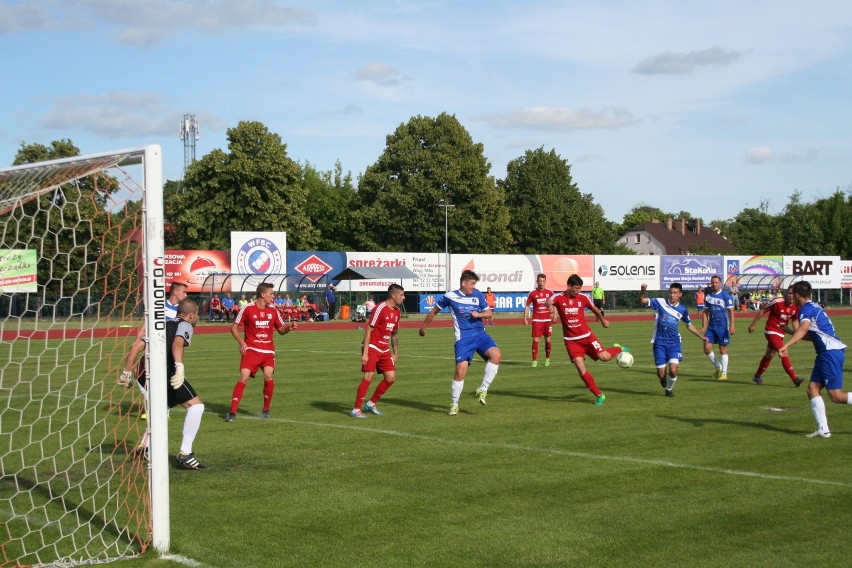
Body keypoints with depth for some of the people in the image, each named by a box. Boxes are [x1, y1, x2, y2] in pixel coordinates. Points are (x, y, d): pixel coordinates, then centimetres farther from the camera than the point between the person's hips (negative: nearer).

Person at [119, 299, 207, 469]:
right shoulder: (185, 325, 9)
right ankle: (185, 454, -10)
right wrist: (180, 367, -29)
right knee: (196, 406, -2)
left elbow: (135, 346, 22)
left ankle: (145, 447, 29)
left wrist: (127, 372, 25)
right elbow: (177, 343, -15)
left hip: (143, 373, 8)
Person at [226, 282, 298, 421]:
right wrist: (241, 342, -13)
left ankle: (266, 410, 5)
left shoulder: (273, 310, 7)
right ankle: (232, 412, -8)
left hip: (268, 350, 3)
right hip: (251, 349, -3)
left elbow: (281, 330, 15)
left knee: (268, 376, -16)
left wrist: (290, 327, -7)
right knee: (244, 377, -15)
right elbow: (233, 327, 2)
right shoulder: (248, 309, -5)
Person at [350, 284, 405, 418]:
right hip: (372, 347, -8)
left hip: (384, 349, 8)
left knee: (391, 378, 4)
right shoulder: (380, 308, -16)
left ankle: (371, 404, 18)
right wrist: (365, 353, -21)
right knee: (368, 377, -14)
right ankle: (356, 410, -7)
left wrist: (395, 353, 19)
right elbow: (368, 330, -17)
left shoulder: (396, 311, 9)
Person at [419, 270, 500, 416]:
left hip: (480, 334, 3)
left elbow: (489, 313, 14)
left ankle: (483, 389, -11)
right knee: (461, 369, -13)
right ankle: (454, 404, 6)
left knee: (495, 354, -24)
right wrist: (423, 326, 22)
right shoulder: (450, 296, -1)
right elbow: (434, 310, 14)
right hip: (463, 337, -3)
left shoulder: (478, 295, 8)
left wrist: (479, 314, -8)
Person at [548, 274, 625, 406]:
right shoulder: (559, 298, -8)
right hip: (571, 340, -1)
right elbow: (549, 302, -31)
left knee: (604, 357, -14)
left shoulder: (583, 298, -1)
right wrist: (550, 305, -55)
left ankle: (618, 349, 22)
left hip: (586, 336, 1)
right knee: (580, 368, -11)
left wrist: (603, 320, 32)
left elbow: (594, 309, 18)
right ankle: (599, 395, 1)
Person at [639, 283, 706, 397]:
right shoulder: (660, 302, -3)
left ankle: (669, 389, 16)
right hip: (659, 342, -1)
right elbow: (642, 300, -10)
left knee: (673, 371, -15)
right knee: (661, 374, -3)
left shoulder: (683, 309, 6)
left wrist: (701, 336, 18)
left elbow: (689, 325, 21)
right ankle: (663, 380, 36)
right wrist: (642, 290, -30)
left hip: (674, 342, 1)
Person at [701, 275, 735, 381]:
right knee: (707, 348, -1)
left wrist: (731, 325, -17)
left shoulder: (726, 296, -6)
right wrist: (704, 327, 8)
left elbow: (731, 311, -9)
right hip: (711, 326, 5)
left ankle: (724, 373, 9)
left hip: (722, 326, -5)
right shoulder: (708, 297, 9)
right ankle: (718, 367, 18)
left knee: (723, 349, 1)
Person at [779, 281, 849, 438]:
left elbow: (803, 328, -31)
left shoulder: (806, 308, -10)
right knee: (813, 388, 4)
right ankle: (823, 430, -2)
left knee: (836, 396, -10)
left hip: (831, 352, -10)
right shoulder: (814, 307, 20)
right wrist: (789, 331, 39)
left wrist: (786, 345, -41)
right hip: (826, 353, 10)